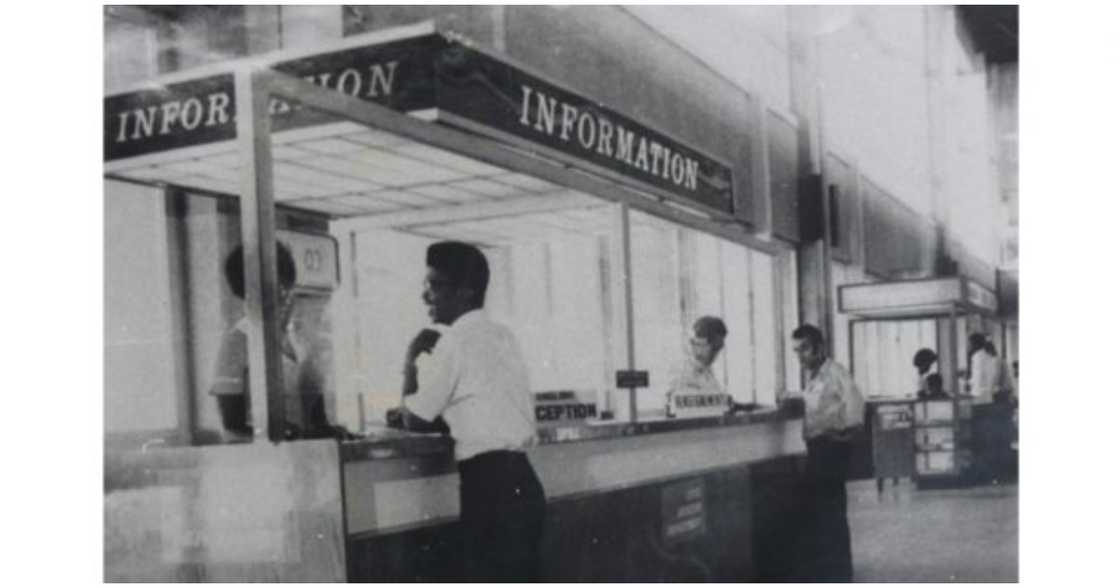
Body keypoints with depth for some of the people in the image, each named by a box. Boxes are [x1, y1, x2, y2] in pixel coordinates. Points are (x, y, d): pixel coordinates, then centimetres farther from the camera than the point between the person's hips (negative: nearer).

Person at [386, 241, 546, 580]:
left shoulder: (456, 341, -9)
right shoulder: (501, 337, 16)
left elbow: (417, 420, -1)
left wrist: (411, 366, 12)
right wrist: (410, 410, 22)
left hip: (490, 486, -9)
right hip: (518, 481, 9)